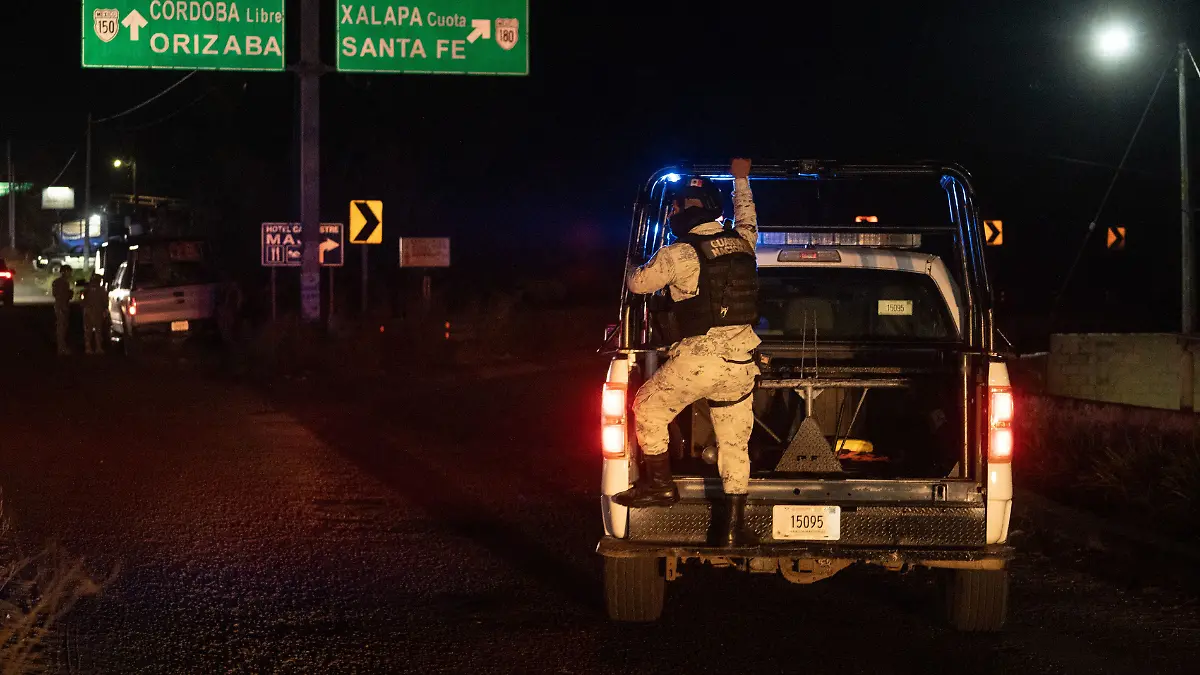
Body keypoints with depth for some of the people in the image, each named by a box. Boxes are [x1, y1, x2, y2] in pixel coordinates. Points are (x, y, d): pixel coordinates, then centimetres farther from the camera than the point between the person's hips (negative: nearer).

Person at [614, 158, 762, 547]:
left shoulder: (677, 255, -10)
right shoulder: (741, 242, 6)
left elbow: (637, 284, 5)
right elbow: (746, 217, 31)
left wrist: (652, 266, 28)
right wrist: (741, 180, 48)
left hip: (698, 359, -6)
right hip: (741, 363, 6)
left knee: (649, 410, 18)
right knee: (735, 445, 11)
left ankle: (660, 484, 21)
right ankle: (733, 529, 13)